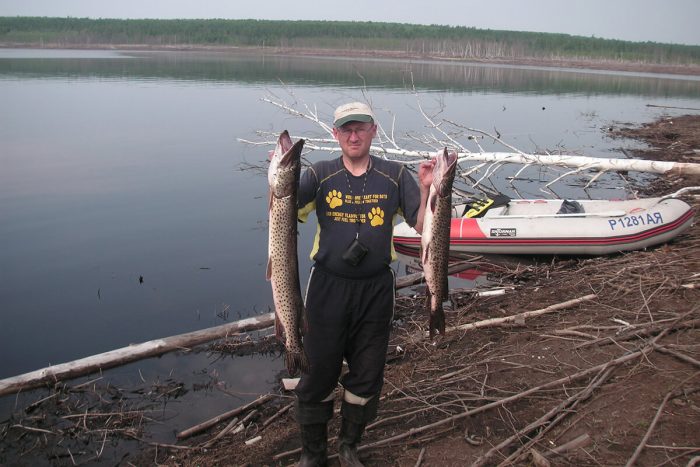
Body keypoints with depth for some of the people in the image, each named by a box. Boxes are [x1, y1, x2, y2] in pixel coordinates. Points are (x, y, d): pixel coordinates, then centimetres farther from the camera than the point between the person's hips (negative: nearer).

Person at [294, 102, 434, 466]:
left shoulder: (395, 176, 0)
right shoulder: (321, 175, -2)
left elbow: (423, 225, -5)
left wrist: (426, 190, -21)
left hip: (376, 290, 1)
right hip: (328, 287, -1)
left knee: (367, 377, 14)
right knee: (318, 373, 9)